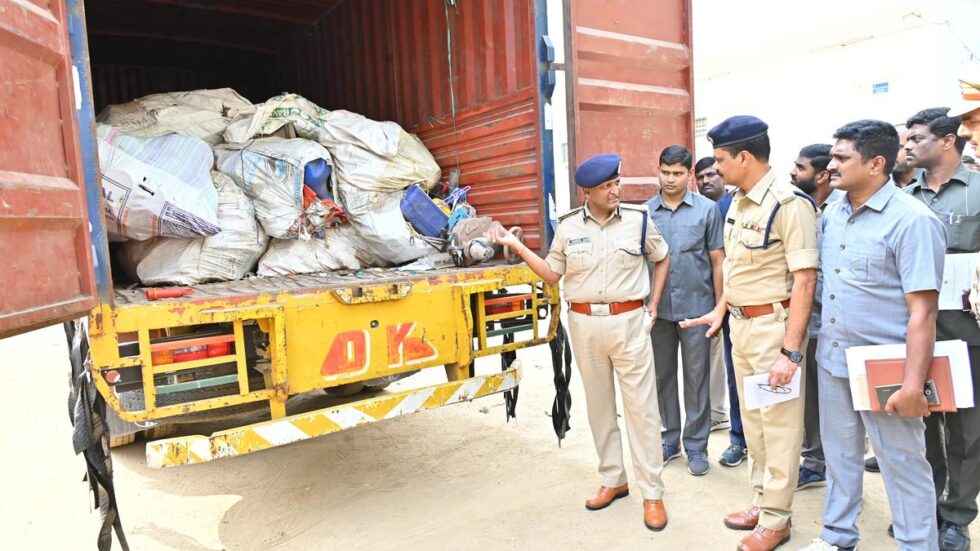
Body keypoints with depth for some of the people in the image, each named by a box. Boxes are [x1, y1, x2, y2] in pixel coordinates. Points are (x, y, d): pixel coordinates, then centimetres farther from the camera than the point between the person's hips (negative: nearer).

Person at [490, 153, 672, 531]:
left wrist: (653, 307, 7)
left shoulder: (638, 219, -2)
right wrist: (517, 247, -3)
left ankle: (652, 493, 13)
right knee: (599, 404, 12)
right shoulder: (568, 226, 2)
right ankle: (613, 480, 29)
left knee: (641, 406, 1)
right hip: (584, 324, 2)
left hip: (629, 322, -2)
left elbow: (662, 259, 13)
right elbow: (553, 275, 7)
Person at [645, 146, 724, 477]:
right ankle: (670, 438, 28)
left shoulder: (707, 210, 0)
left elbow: (718, 261, 2)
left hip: (696, 307, -2)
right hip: (658, 308, 2)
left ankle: (696, 446, 19)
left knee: (697, 379, 6)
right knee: (662, 376, 12)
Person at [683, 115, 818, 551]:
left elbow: (804, 280, -21)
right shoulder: (736, 202, 8)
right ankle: (761, 502, 36)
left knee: (779, 424, 4)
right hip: (740, 324, 9)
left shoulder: (789, 204, -18)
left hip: (774, 324, -8)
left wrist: (791, 351, -23)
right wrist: (721, 310, 18)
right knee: (752, 420, 19)